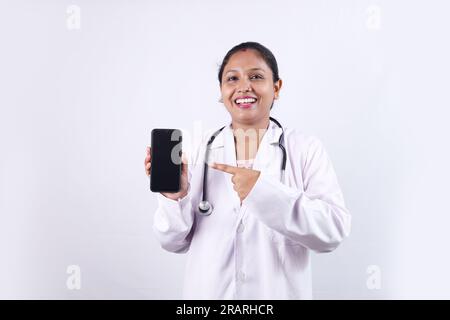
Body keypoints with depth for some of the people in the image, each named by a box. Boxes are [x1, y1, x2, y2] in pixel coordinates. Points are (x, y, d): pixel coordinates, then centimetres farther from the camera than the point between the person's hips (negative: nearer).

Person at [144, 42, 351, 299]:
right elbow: (176, 242, -2)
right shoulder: (200, 152, -3)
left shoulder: (307, 149, -8)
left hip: (279, 292, -1)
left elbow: (334, 230, -18)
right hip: (207, 292, 2)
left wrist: (266, 191, -27)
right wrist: (176, 198, -20)